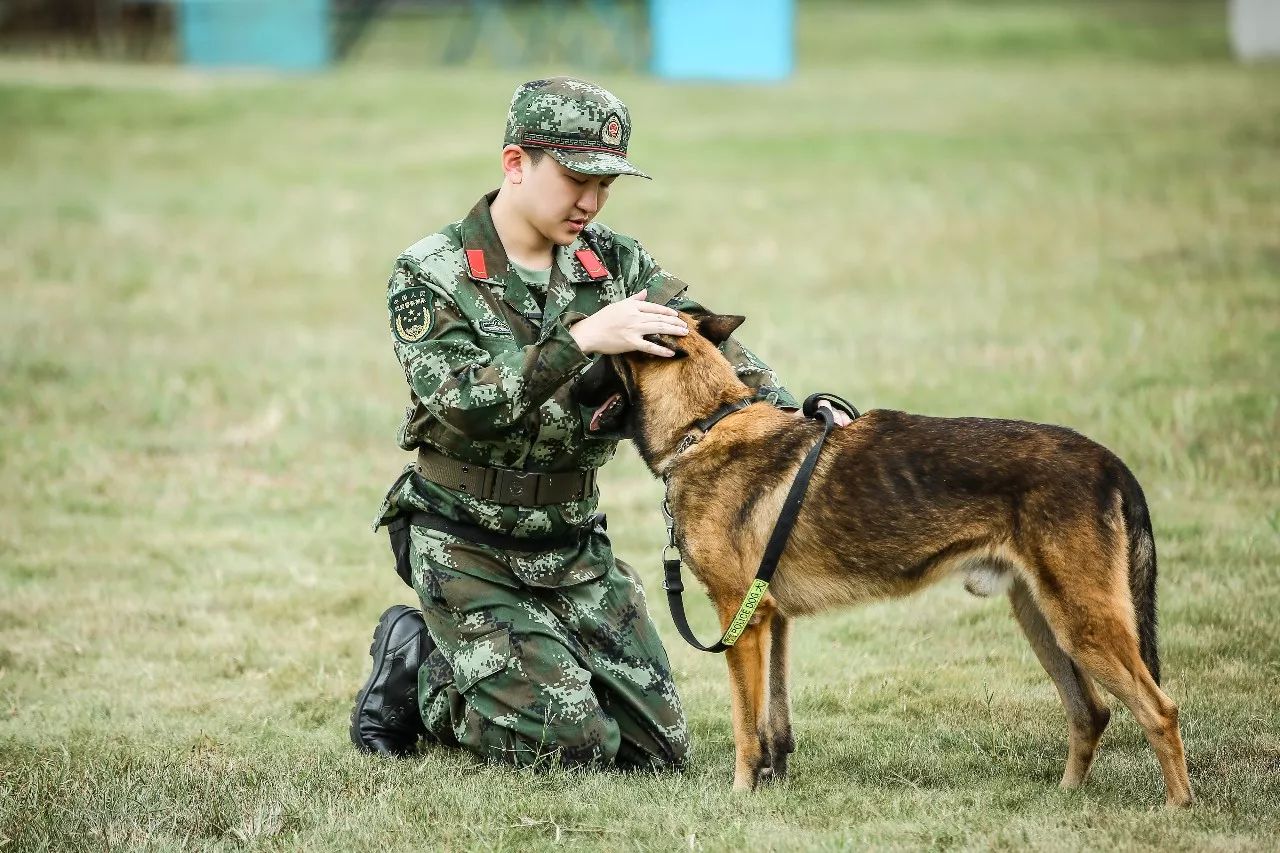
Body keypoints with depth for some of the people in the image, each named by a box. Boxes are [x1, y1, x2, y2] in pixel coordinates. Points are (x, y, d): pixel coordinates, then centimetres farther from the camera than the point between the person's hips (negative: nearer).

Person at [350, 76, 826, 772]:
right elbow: (458, 402, -26)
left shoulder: (616, 263, 2)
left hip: (576, 544, 5)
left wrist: (782, 412, -25)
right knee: (574, 745, -17)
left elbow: (709, 343, -5)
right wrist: (578, 341, -34)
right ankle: (414, 671, 9)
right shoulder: (430, 275, -11)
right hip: (467, 549, -5)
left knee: (658, 751, 1)